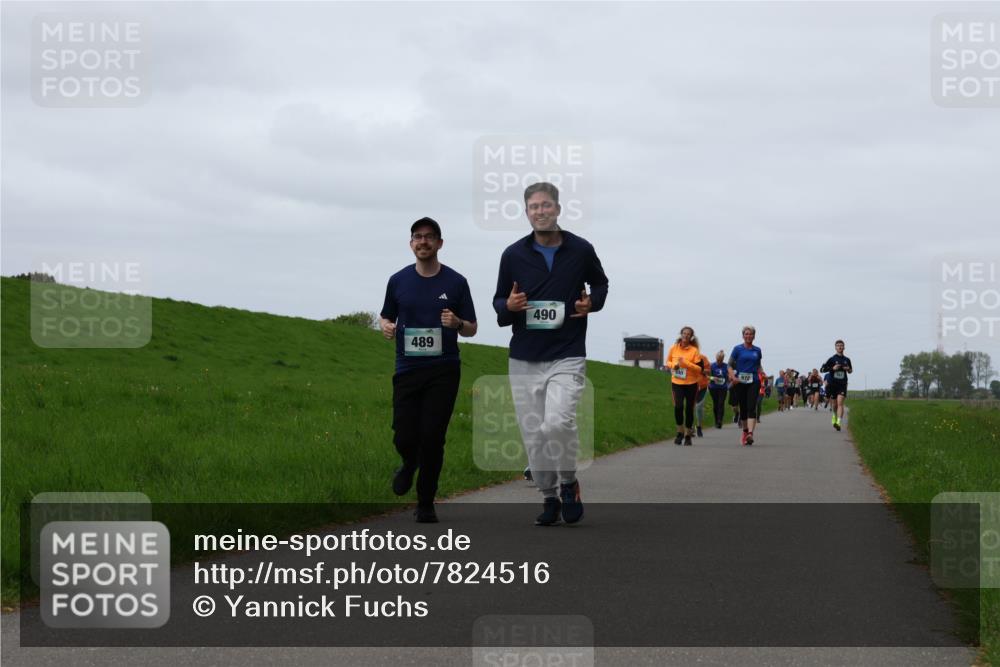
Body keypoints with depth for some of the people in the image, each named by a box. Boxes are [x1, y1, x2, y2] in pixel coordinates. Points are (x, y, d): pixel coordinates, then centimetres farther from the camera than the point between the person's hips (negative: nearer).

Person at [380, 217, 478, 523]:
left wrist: (457, 323, -17)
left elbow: (471, 329, 6)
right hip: (407, 370, 1)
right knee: (404, 437, -7)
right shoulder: (398, 280, 5)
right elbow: (386, 316, 18)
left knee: (432, 438, -6)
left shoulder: (456, 282, 1)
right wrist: (386, 326, -6)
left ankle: (426, 504, 11)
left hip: (443, 371, -1)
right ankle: (409, 465, 30)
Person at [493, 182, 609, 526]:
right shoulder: (513, 254, 1)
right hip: (524, 359, 2)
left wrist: (592, 302, -2)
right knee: (534, 435, 4)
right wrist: (508, 306, -12)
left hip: (567, 356, -2)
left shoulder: (581, 250, 0)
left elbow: (600, 283, 19)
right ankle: (549, 496, 23)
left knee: (557, 423, -21)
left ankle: (569, 482, 4)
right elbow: (498, 301, 12)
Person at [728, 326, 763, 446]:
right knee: (743, 408, 8)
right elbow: (730, 365, 0)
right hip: (740, 382, 0)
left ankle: (750, 434, -26)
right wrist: (733, 377, -16)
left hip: (754, 382, 0)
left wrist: (762, 374, 5)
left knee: (751, 408, -14)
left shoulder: (757, 350, 10)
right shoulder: (738, 349, 2)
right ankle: (745, 431, 28)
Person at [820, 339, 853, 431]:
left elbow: (850, 371, 24)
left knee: (840, 403, -16)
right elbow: (822, 369, -4)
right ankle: (835, 416, 43)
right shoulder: (832, 359, 0)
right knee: (834, 405, 11)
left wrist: (849, 369, -1)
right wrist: (832, 368, -17)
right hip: (833, 384, 0)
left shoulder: (847, 360, 9)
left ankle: (838, 422, -24)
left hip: (842, 385, 0)